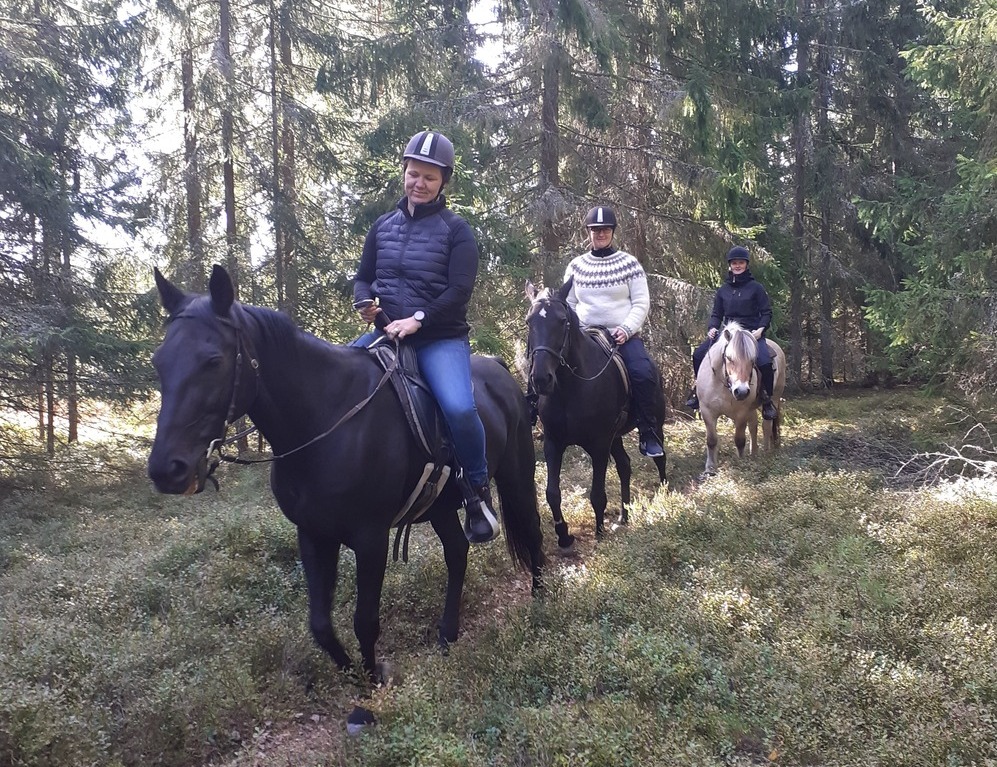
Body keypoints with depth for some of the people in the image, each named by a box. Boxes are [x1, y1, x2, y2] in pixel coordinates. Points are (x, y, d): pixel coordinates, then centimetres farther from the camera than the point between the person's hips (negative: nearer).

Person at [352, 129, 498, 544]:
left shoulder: (455, 229, -1)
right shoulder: (383, 225, 13)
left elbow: (459, 291, -11)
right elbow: (363, 276, 16)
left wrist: (417, 319, -22)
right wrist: (364, 302, -7)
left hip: (441, 338, -5)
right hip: (387, 332, 6)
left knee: (459, 407, -30)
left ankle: (477, 489, -6)